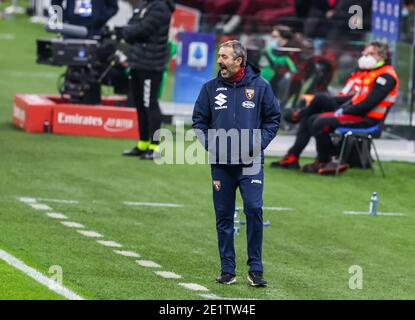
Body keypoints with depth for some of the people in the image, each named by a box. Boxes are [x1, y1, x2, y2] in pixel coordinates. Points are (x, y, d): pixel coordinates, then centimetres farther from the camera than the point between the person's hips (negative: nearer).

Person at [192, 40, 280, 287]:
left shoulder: (260, 86, 1)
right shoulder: (211, 88, 5)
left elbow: (273, 119, 7)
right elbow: (199, 121, 12)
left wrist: (259, 144, -5)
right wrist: (209, 144, -2)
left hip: (250, 163, -2)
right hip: (221, 164, 2)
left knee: (254, 210, -12)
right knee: (224, 217, 5)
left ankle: (256, 269, -4)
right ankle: (228, 270, 12)